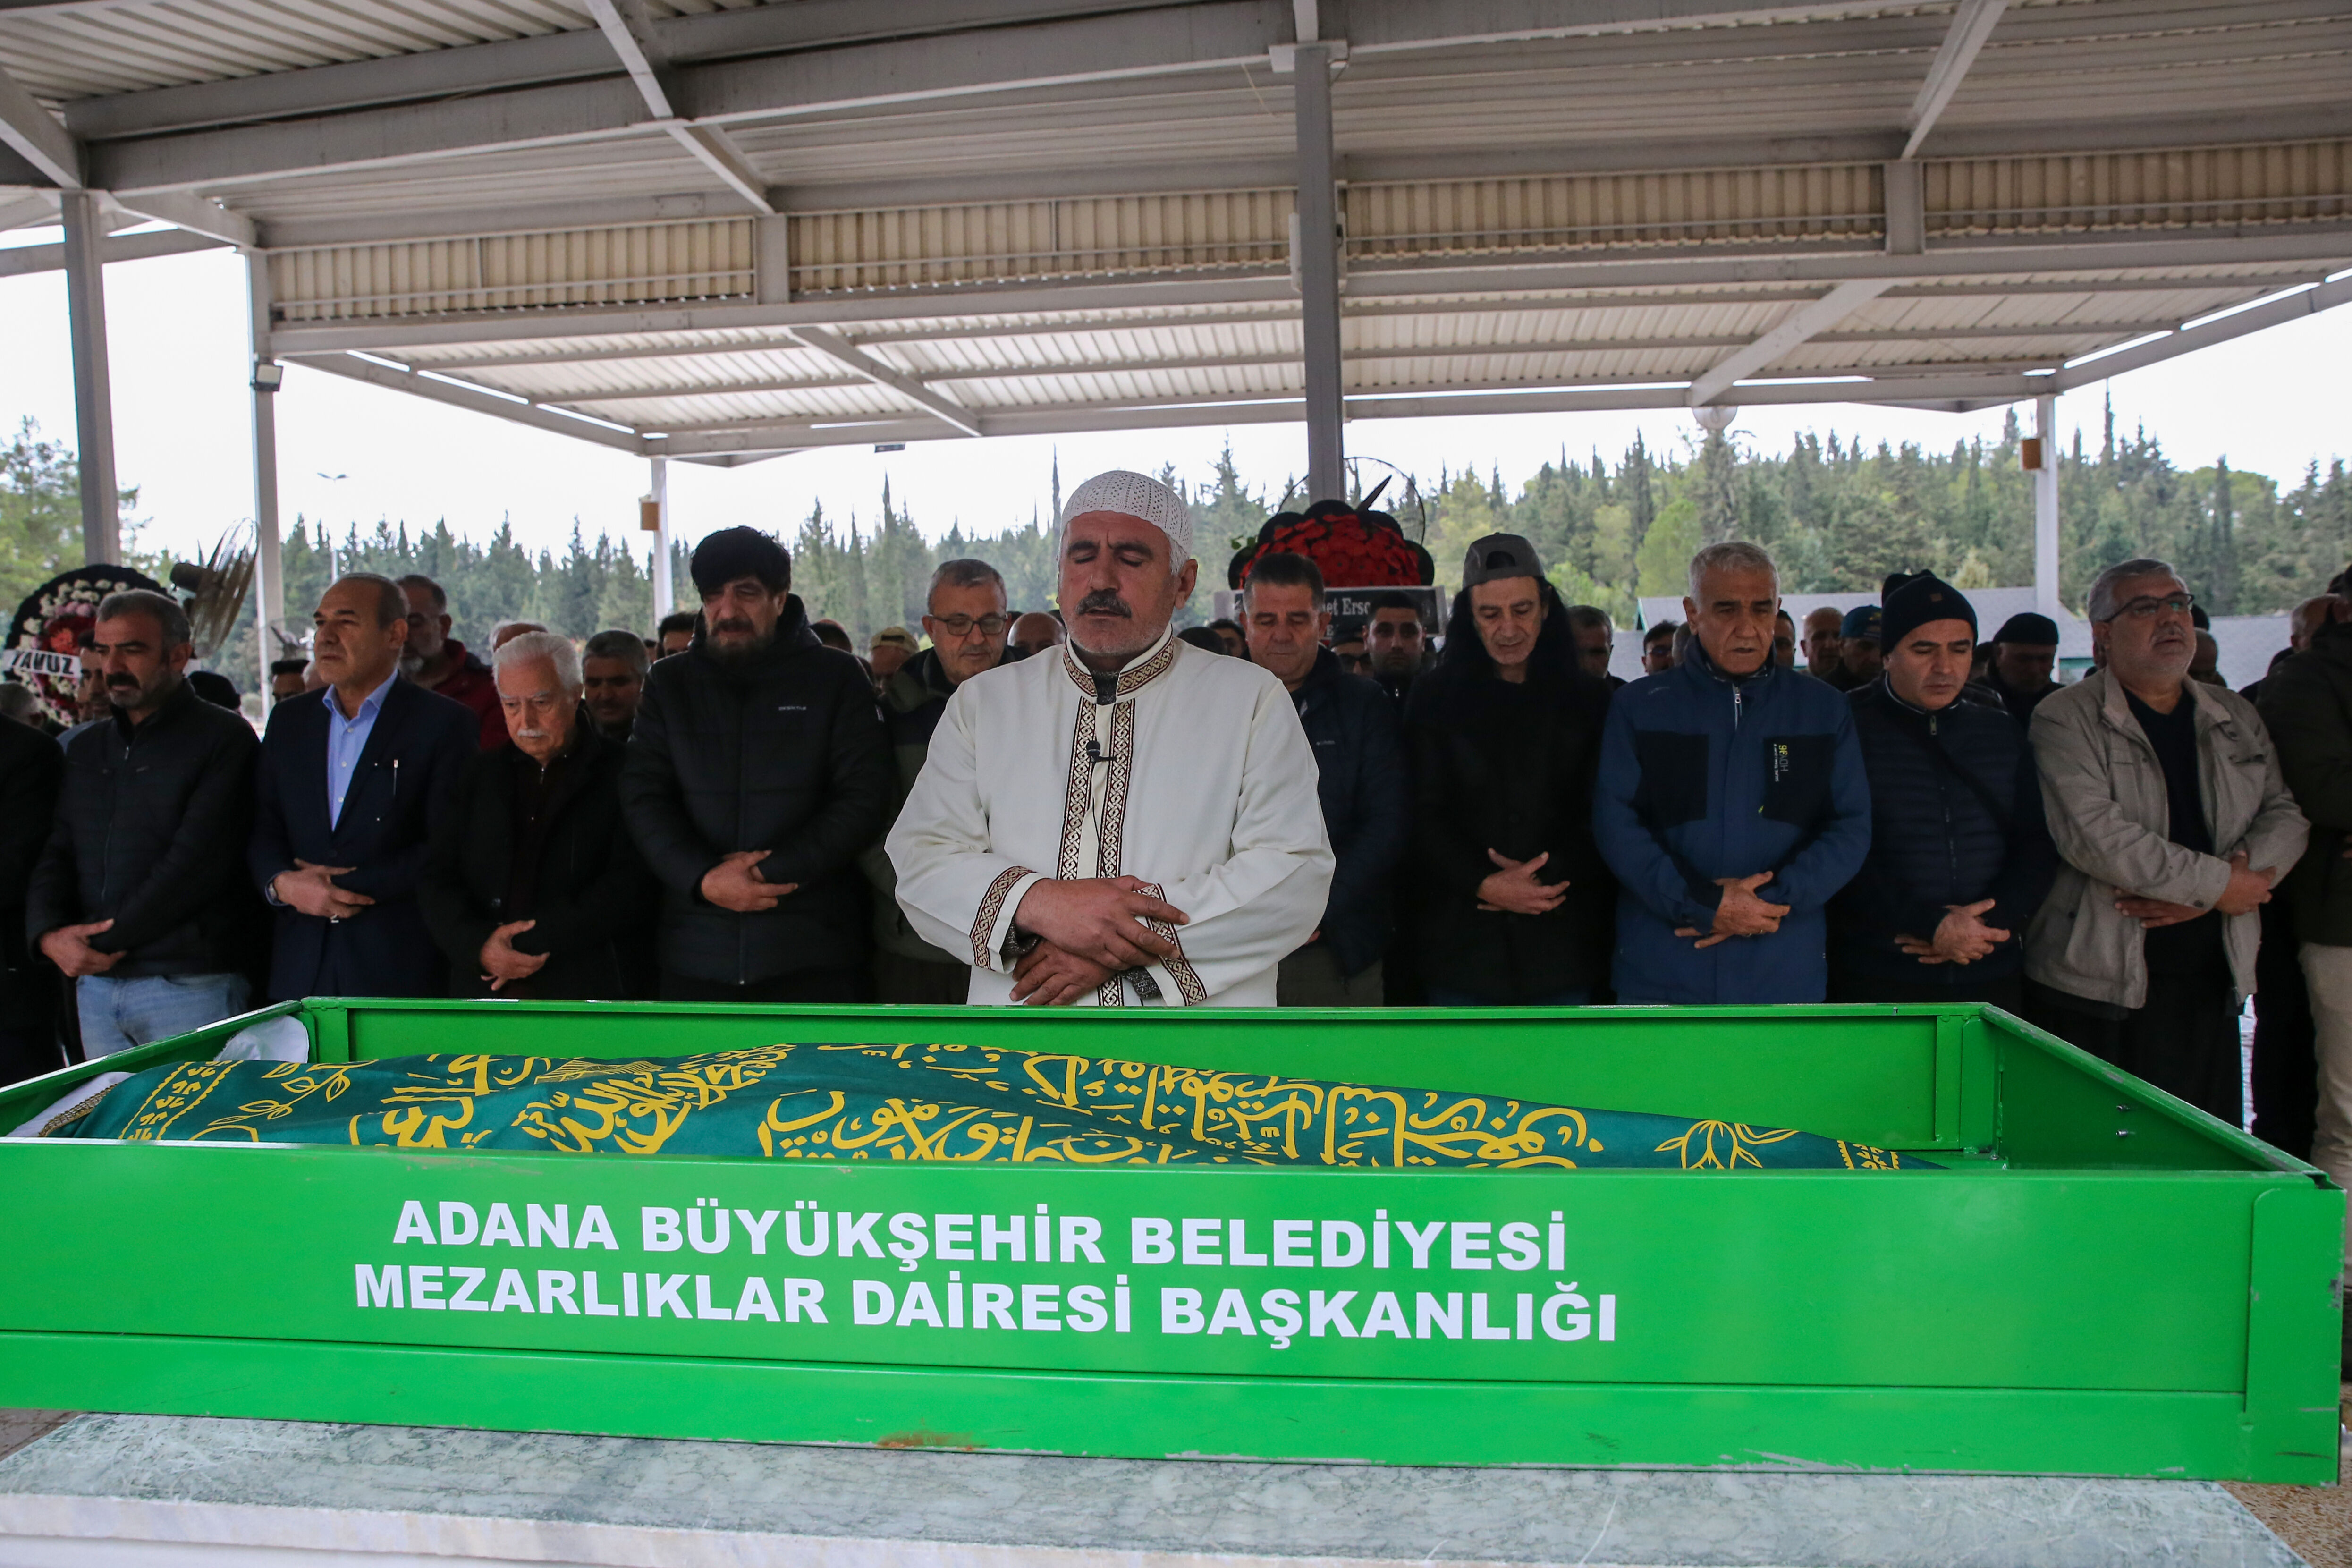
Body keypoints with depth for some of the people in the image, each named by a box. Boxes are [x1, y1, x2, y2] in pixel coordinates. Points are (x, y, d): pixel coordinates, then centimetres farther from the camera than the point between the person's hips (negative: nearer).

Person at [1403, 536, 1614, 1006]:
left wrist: (1548, 874, -14)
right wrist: (1484, 884, -16)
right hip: (1462, 946, -1)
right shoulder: (1435, 699, 5)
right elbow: (1423, 816, -2)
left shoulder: (1588, 700, 8)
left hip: (1563, 949, 1)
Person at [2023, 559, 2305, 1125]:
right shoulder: (2065, 719, -5)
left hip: (2209, 984, 5)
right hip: (2094, 988, -5)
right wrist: (2218, 882, -11)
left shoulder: (2236, 718, 15)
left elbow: (2287, 815, 8)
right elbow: (2093, 834, -17)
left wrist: (2204, 894, -9)